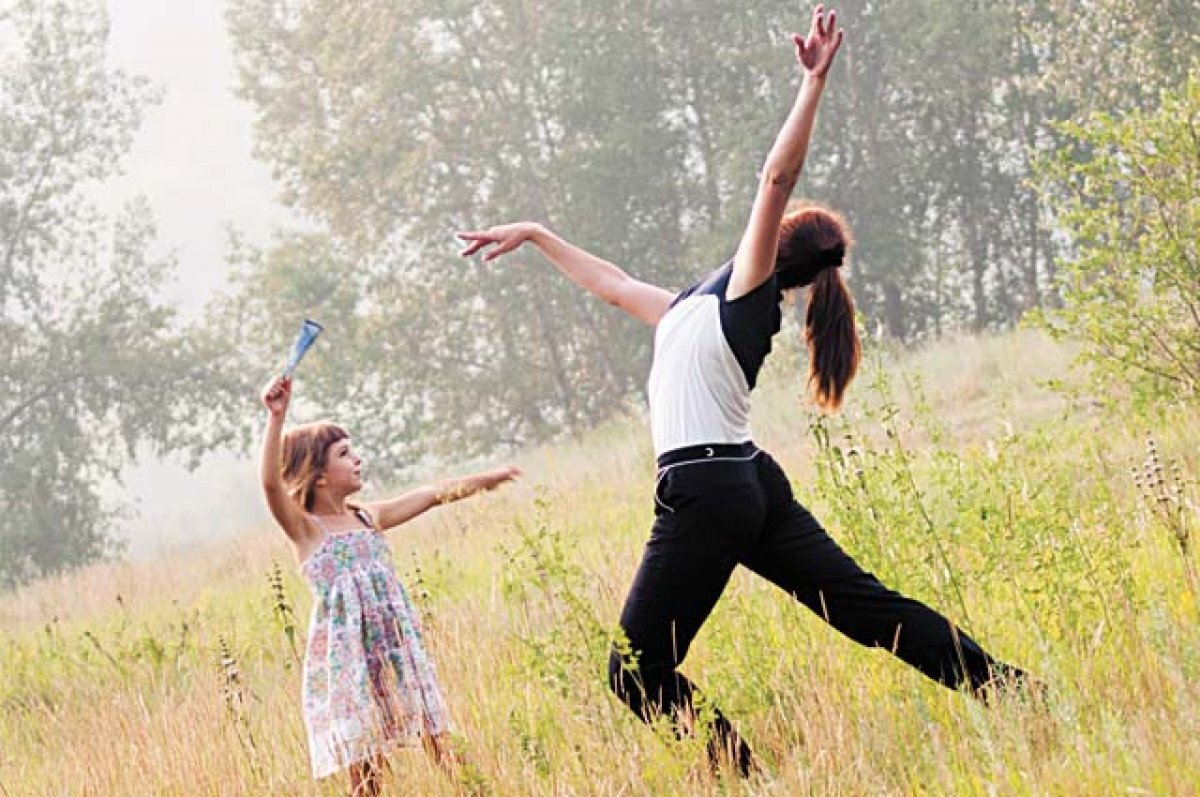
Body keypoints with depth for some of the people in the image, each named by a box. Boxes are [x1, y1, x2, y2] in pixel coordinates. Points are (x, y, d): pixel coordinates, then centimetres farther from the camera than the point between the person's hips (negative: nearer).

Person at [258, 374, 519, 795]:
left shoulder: (367, 517, 11)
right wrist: (276, 418, -34)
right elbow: (271, 483, -25)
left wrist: (483, 480, 29)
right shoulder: (304, 527, -7)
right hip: (348, 658, -6)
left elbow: (428, 495, 23)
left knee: (442, 751, 4)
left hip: (398, 650, 6)